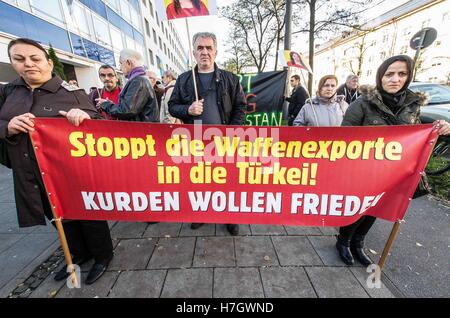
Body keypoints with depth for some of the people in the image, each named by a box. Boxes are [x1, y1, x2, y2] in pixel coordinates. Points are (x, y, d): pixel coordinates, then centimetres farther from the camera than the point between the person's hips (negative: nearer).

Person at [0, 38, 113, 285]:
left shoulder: (72, 93, -7)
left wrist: (83, 115, -27)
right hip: (32, 178, 6)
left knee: (89, 215, 10)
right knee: (61, 219, 22)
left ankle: (103, 255, 34)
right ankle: (80, 253, 47)